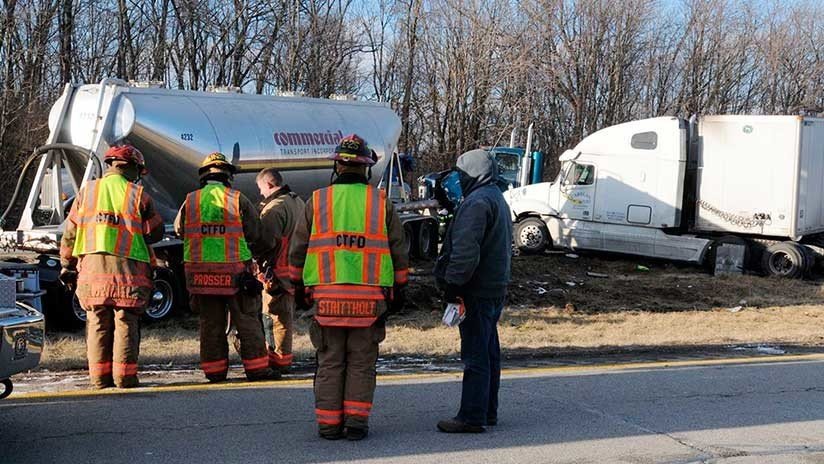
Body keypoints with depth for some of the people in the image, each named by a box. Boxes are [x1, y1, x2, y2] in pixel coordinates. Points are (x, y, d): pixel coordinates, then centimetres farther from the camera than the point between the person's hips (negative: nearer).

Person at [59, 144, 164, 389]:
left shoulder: (86, 191, 11)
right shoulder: (138, 194, 2)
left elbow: (70, 233, 11)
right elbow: (156, 232, 5)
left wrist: (67, 265, 17)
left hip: (92, 264, 3)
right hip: (127, 267, -3)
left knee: (98, 323, 8)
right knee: (126, 322, 3)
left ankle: (99, 377, 9)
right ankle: (124, 377, 1)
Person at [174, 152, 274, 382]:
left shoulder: (190, 201, 3)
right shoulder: (238, 200, -5)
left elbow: (179, 229, 16)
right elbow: (256, 233, -1)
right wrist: (253, 254, 18)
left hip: (200, 272, 2)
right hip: (235, 272, -2)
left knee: (210, 323, 11)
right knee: (247, 320, 7)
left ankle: (214, 369, 13)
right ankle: (256, 366, 9)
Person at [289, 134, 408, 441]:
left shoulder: (317, 201, 4)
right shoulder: (381, 202, 4)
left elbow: (298, 250, 8)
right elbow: (398, 251, 7)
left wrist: (298, 287, 18)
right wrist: (398, 290, 15)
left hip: (327, 295, 0)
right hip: (370, 297, 0)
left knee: (330, 362, 8)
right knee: (361, 363, 8)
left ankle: (328, 423, 10)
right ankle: (356, 421, 6)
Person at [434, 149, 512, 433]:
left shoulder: (477, 202, -16)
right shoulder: (497, 199, 19)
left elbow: (466, 250, -24)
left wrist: (453, 284, -19)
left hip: (477, 292, -10)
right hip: (495, 289, 10)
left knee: (475, 356, -7)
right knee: (489, 353, 15)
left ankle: (472, 417, -3)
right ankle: (488, 412, 24)